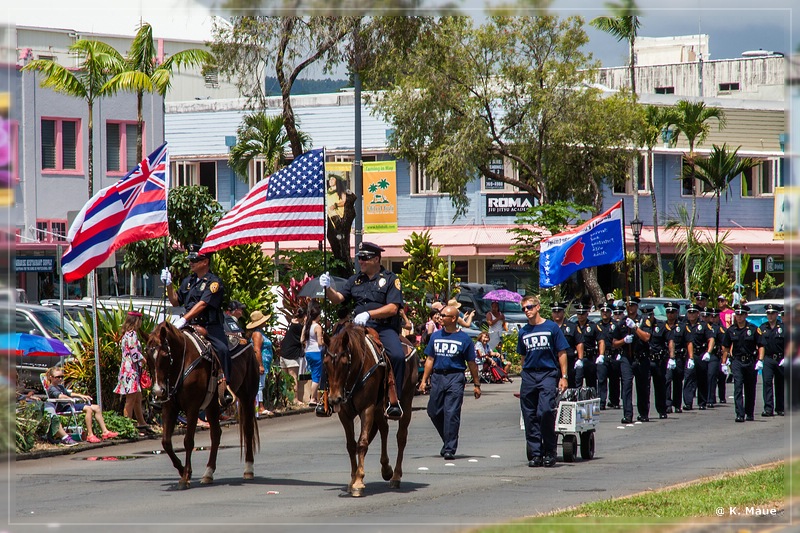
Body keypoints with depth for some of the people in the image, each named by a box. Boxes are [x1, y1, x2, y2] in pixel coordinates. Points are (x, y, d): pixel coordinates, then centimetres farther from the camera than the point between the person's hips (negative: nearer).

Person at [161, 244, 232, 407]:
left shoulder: (214, 282, -6)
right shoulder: (188, 281, 18)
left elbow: (202, 304, -17)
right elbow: (176, 301, 23)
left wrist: (183, 320, -26)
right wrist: (169, 284, 6)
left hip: (210, 327, -7)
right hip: (191, 327, 7)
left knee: (222, 349, -31)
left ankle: (224, 386, -30)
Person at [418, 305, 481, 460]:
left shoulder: (464, 338, 1)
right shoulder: (436, 336, 12)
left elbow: (472, 364, 5)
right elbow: (430, 360, 15)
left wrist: (476, 384, 6)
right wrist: (424, 380, 9)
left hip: (455, 378, -5)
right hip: (437, 376, 5)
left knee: (451, 414, -8)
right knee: (434, 412, 6)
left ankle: (450, 449, -5)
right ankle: (448, 441, 26)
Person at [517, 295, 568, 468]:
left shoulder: (551, 327, 1)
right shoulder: (523, 332, 13)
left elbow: (562, 353, 2)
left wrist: (563, 377, -3)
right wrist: (525, 374, 15)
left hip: (548, 374, -5)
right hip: (529, 376, 5)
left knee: (545, 412, -18)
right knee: (530, 417, 3)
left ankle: (549, 452, -6)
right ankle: (535, 454, 9)